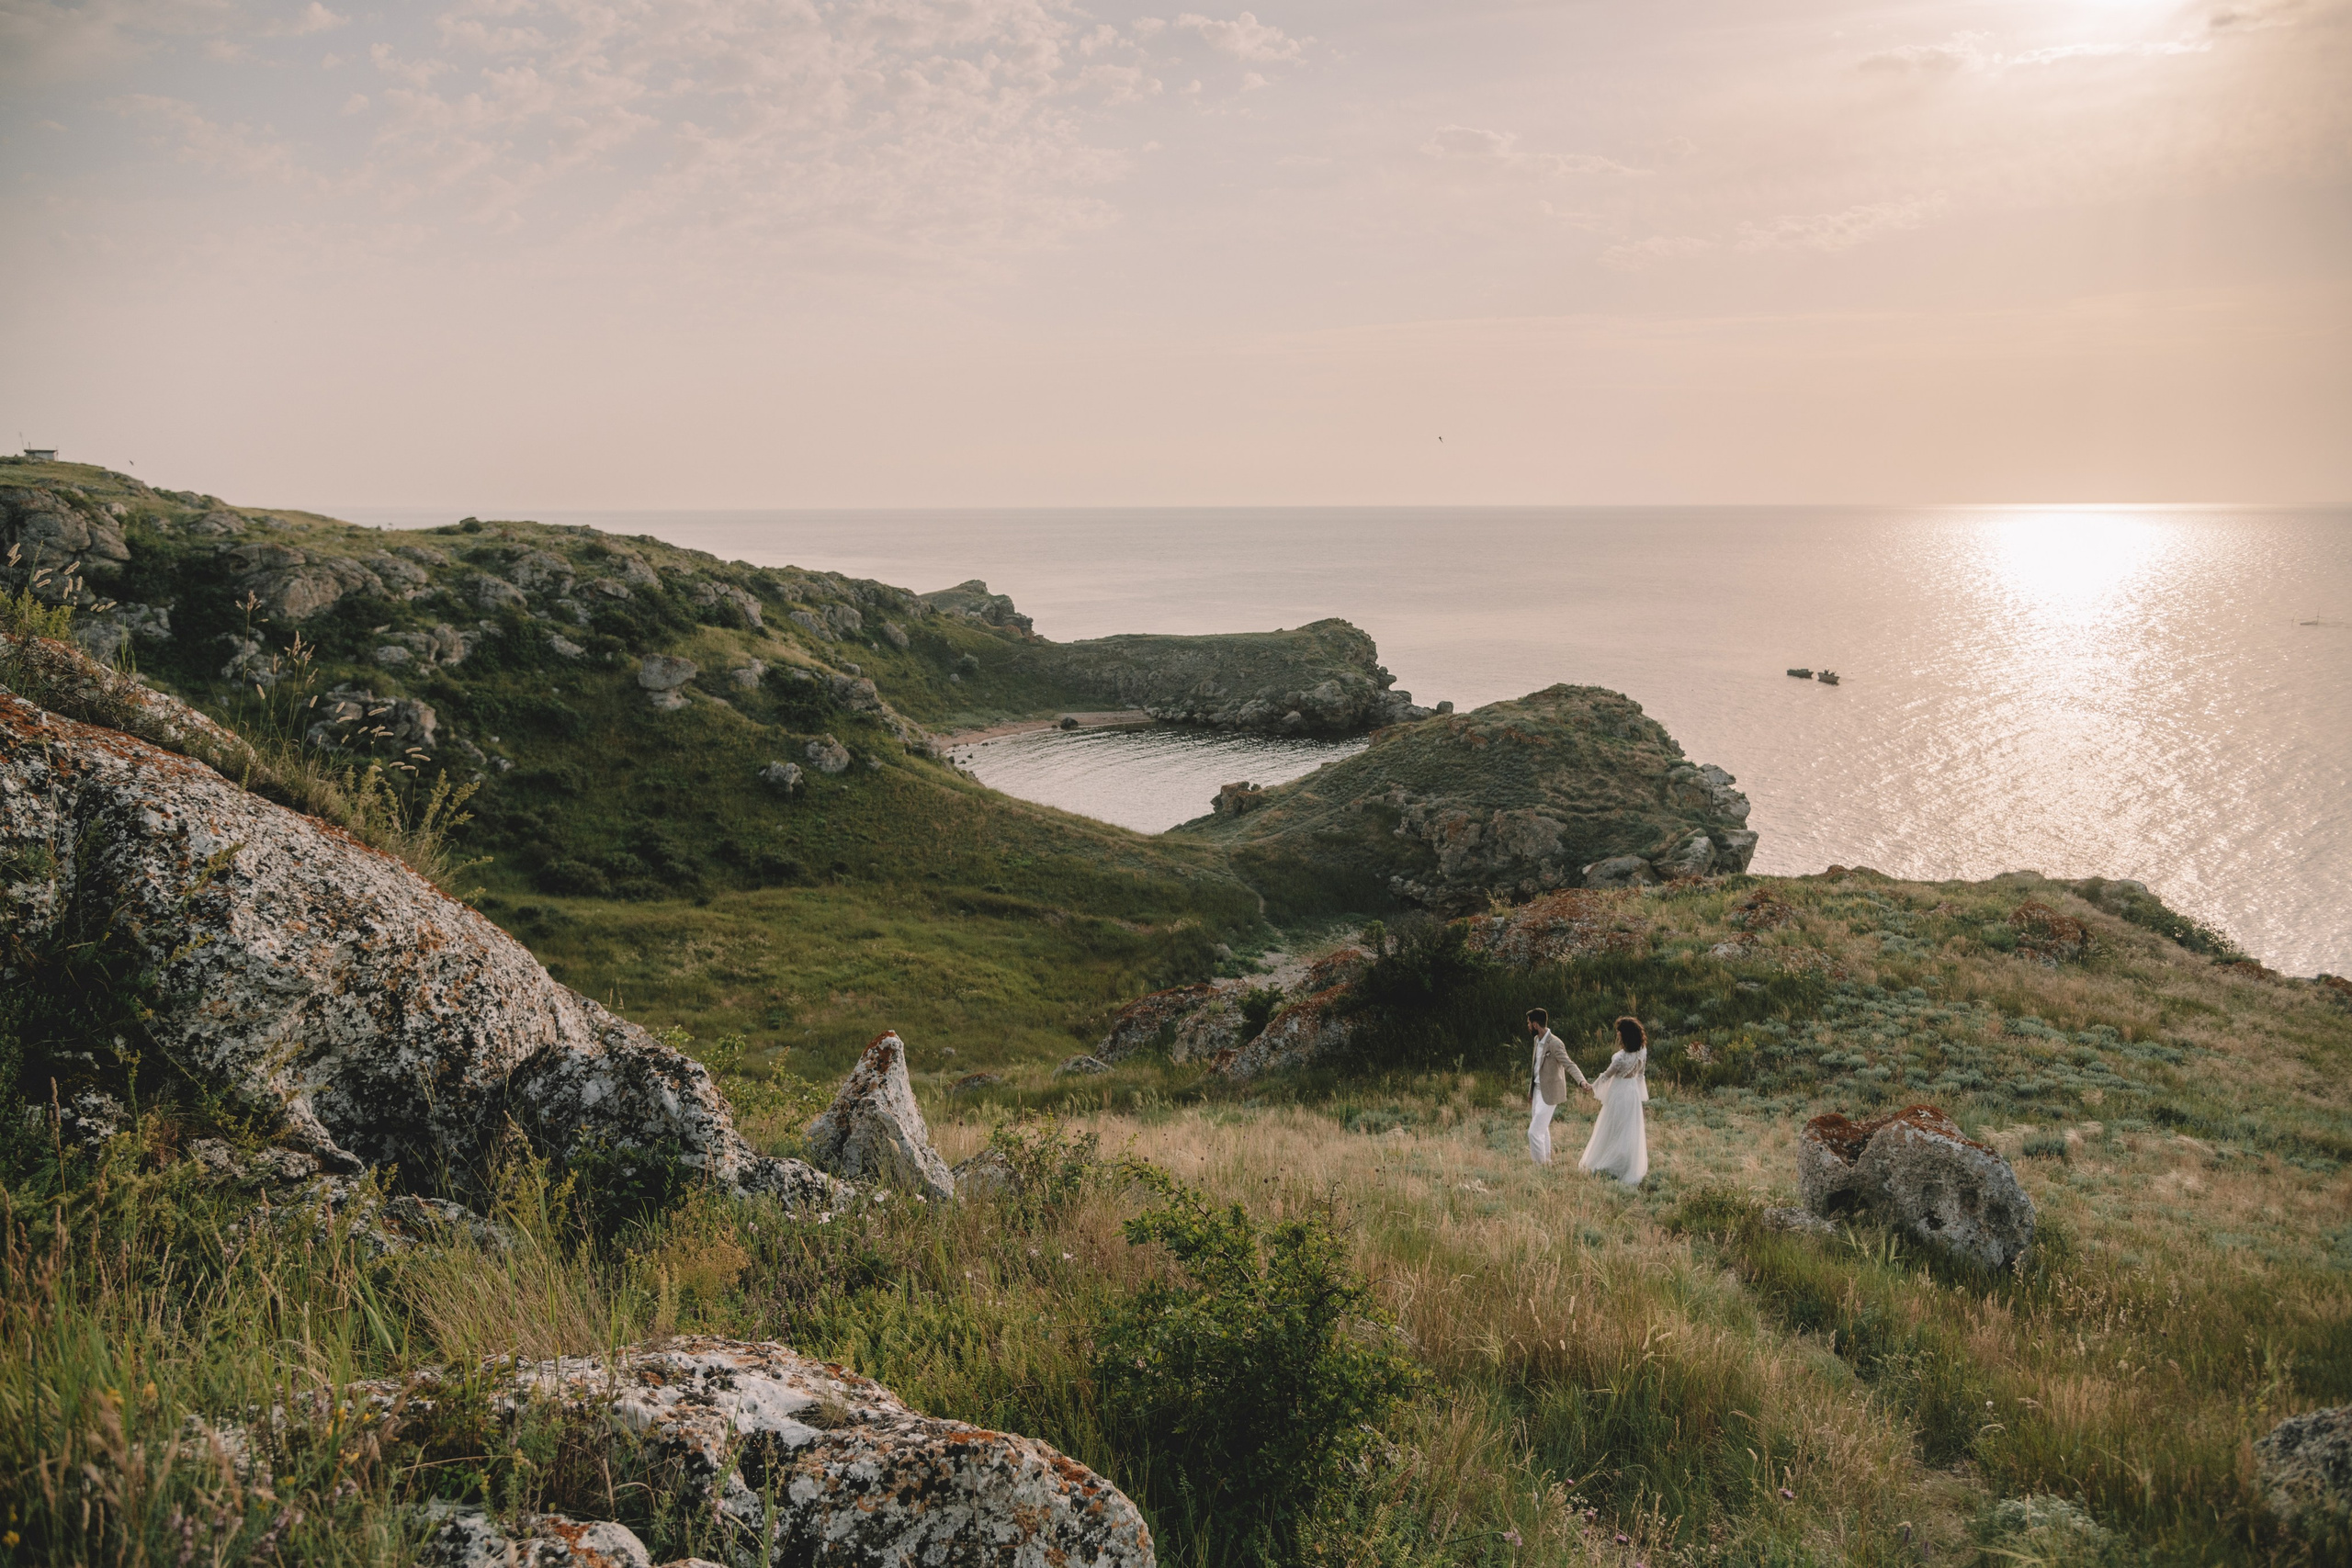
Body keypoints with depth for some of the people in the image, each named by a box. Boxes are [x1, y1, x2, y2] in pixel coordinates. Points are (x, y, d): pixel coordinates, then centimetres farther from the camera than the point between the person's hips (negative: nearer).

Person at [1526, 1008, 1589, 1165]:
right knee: (1542, 1129, 23)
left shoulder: (1555, 1044, -23)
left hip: (1549, 1093, -9)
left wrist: (1582, 1081, -49)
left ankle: (1541, 1164, 5)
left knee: (1534, 1132, -9)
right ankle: (1546, 1161, 38)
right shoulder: (1537, 1040, 5)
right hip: (1538, 1090, 9)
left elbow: (1569, 1065, -31)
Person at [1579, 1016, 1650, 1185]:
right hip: (1634, 1092, 6)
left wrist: (1595, 1085, 6)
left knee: (1613, 1132, 8)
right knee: (1631, 1132, 16)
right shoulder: (1642, 1051, -9)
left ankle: (1606, 1166, 20)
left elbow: (1607, 1075, -13)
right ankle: (1634, 1169, 23)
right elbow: (1641, 1073, 6)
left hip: (1618, 1093, -6)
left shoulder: (1621, 1057, -29)